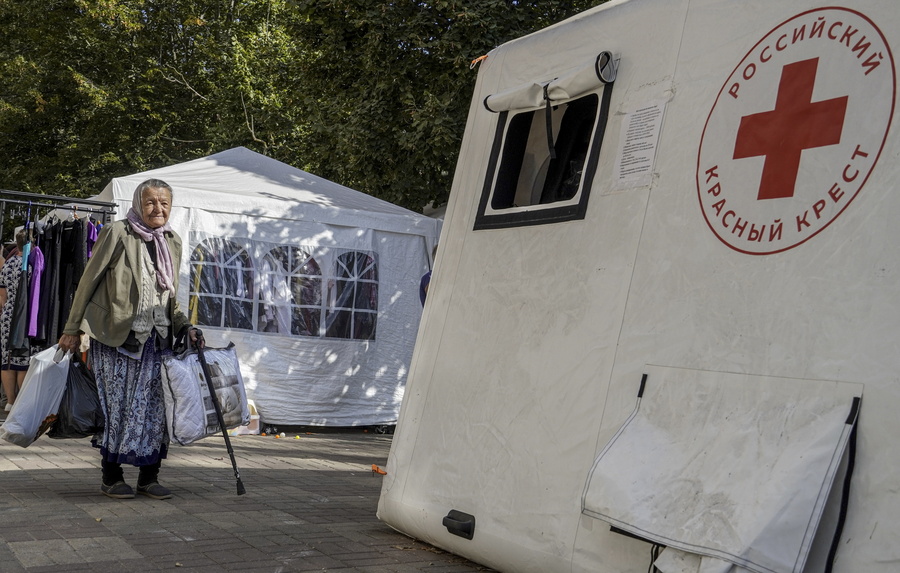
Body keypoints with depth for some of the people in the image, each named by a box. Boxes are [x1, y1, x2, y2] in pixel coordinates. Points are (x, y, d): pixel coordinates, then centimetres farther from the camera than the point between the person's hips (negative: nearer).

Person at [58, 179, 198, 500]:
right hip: (115, 337, -5)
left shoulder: (173, 242, 10)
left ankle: (149, 476, 14)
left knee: (155, 407, 3)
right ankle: (111, 476, 14)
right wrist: (72, 329, -3)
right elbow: (88, 282, -3)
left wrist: (184, 327, 5)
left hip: (157, 340, 5)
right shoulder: (117, 233, -7)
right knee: (117, 406, 0)